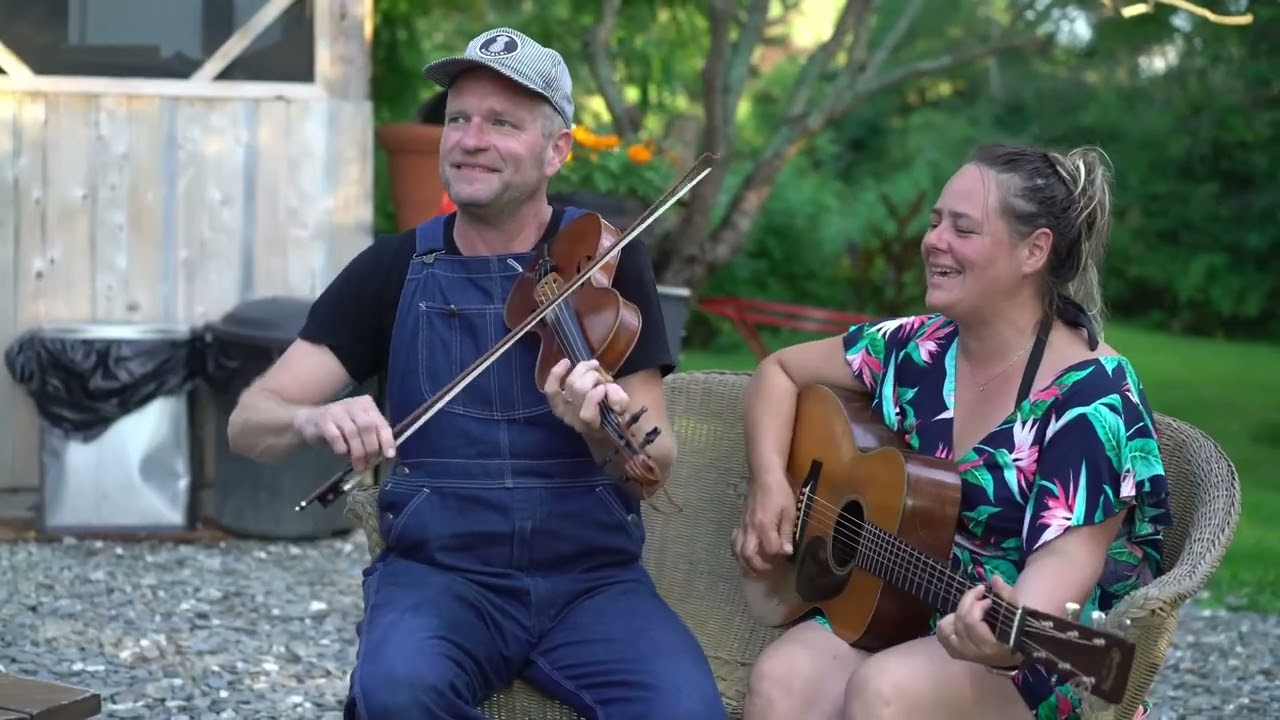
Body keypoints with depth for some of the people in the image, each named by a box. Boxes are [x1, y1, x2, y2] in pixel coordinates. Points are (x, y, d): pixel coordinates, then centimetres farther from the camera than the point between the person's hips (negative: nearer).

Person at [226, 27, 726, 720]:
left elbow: (658, 463, -4)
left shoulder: (603, 258, 1)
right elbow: (249, 422, 0)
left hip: (593, 577, 0)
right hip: (439, 570, 0)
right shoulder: (395, 268, 4)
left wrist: (607, 431, -28)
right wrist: (315, 420, -24)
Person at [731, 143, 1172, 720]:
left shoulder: (1091, 391, -13)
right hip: (897, 615, 5)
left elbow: (1069, 548, -22)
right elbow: (780, 369, 17)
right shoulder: (916, 349, 5)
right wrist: (769, 482, 0)